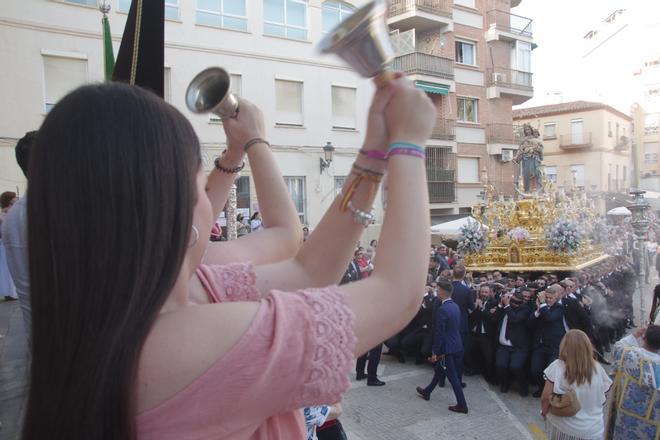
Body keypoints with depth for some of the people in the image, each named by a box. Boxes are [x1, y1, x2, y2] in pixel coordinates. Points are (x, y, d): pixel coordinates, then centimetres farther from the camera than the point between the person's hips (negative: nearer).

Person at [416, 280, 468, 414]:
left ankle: (462, 405, 11)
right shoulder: (455, 306, 5)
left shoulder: (442, 309, -22)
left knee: (453, 377, 2)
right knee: (439, 370, 22)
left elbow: (439, 333, -21)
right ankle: (427, 392, 38)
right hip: (456, 345, 9)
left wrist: (435, 352, -13)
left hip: (447, 347, -9)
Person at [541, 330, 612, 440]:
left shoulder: (557, 367, -18)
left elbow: (545, 398, -13)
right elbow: (602, 401, 1)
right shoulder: (598, 369, -11)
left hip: (561, 427, -2)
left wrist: (544, 412, 6)